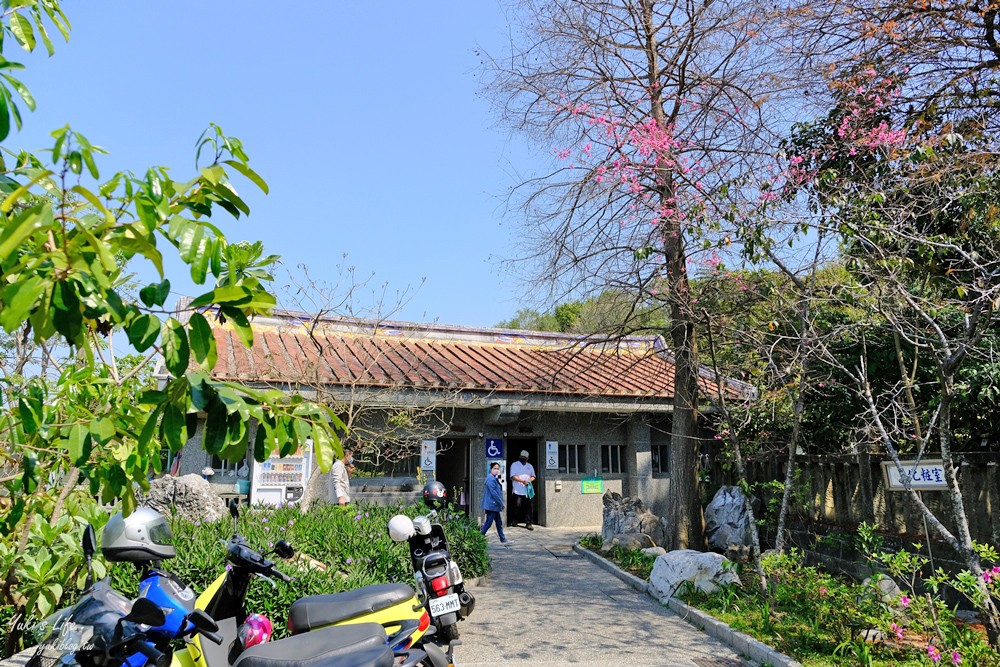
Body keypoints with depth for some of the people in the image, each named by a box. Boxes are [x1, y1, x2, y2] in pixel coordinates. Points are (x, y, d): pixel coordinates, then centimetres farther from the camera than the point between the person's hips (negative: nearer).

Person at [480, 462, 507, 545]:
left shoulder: (495, 479, 15)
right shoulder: (490, 478, -16)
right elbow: (493, 492, -21)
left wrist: (501, 502, 12)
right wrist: (501, 502, -16)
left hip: (495, 505, 10)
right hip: (491, 505, -10)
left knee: (499, 522, 12)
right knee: (488, 523, -5)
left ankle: (503, 539, 17)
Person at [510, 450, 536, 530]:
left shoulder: (530, 466, 19)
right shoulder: (515, 465, 3)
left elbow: (533, 477, 20)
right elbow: (513, 477, -8)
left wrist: (529, 480, -4)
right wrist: (522, 481, -17)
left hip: (527, 491, 4)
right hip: (518, 491, -3)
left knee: (528, 507, -2)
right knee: (517, 506, -2)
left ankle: (528, 523, 1)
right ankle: (515, 520, 18)